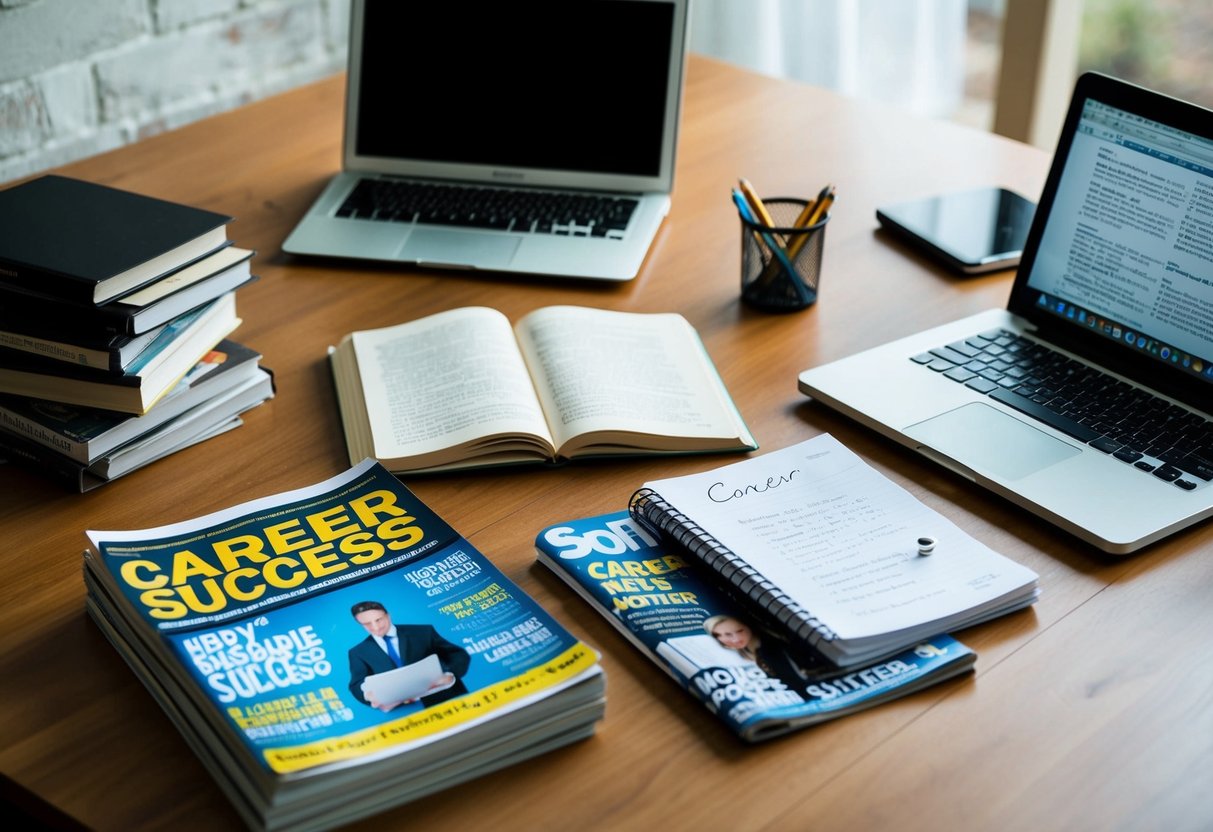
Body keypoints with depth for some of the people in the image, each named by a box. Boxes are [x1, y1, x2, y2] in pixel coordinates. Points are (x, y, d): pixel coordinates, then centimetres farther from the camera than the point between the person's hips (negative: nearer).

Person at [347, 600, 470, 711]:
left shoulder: (423, 632, 12)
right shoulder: (358, 653, 17)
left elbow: (459, 655, 8)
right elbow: (358, 686, 5)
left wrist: (449, 676, -15)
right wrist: (372, 697, -19)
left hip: (446, 700, -1)